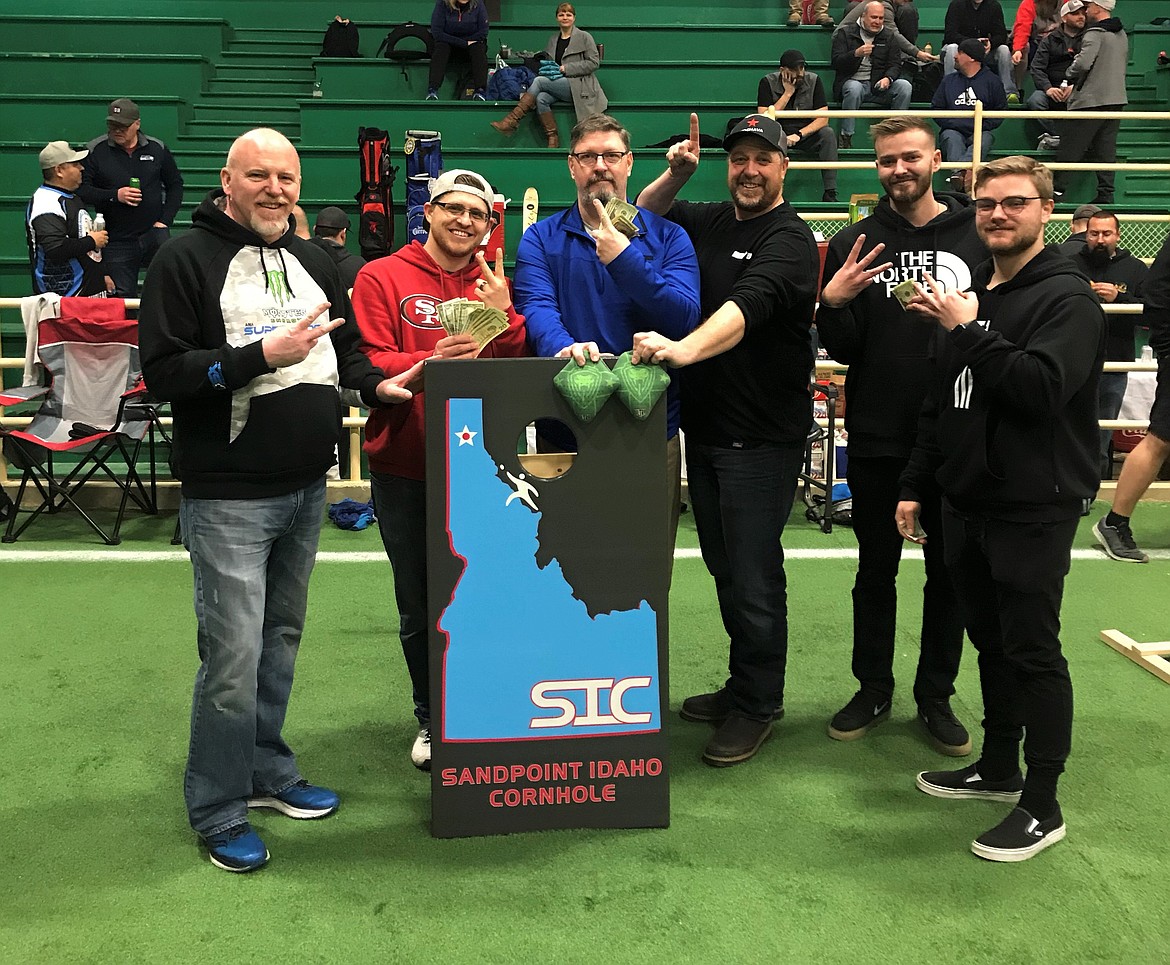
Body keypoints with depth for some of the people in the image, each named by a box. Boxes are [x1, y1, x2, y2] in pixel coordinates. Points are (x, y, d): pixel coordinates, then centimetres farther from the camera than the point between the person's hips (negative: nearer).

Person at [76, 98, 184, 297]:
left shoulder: (157, 148, 6)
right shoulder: (95, 150, 1)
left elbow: (175, 185, 13)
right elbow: (81, 190, -3)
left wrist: (165, 221, 1)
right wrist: (115, 196, -17)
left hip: (153, 231, 0)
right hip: (116, 240, 0)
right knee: (122, 296, 3)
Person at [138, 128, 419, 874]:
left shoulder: (315, 263, 13)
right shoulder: (188, 261, -8)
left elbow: (347, 349, 19)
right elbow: (164, 371, -15)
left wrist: (376, 384, -1)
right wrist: (264, 355, -24)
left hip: (307, 488, 7)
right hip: (229, 495, -6)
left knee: (282, 638, 17)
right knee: (234, 654, -4)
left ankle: (267, 771, 33)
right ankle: (218, 811, 13)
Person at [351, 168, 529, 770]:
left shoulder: (496, 287, 9)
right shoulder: (381, 278, 0)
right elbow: (366, 364, -10)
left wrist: (503, 315, -15)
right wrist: (428, 363, -27)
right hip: (405, 468, -1)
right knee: (419, 606, 9)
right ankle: (431, 719, 28)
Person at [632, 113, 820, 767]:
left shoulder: (789, 239, -11)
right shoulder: (712, 222, 11)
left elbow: (748, 305, -29)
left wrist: (682, 349, -47)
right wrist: (677, 174, 2)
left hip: (763, 436, -7)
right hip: (704, 426, 7)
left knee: (753, 574, -2)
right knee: (725, 566, 16)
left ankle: (758, 704, 15)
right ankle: (742, 686, 31)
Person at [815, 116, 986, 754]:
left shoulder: (979, 237, 1)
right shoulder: (855, 243, 2)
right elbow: (842, 350, -1)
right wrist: (832, 305, -19)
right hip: (877, 438, 0)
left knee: (949, 571, 11)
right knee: (876, 569, 12)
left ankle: (936, 696, 26)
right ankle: (873, 690, 27)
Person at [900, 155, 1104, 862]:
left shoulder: (1066, 297, -9)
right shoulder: (967, 291, 15)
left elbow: (1041, 388, -25)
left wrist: (968, 331, -21)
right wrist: (917, 485, 17)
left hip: (1034, 509, -7)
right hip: (968, 502, 7)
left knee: (1032, 651, -2)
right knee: (991, 642, 16)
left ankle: (1042, 806, 8)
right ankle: (999, 768, 31)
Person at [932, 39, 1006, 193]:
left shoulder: (992, 81, 16)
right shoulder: (948, 80, 22)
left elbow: (1000, 112, 13)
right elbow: (936, 108, 17)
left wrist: (983, 126, -6)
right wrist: (950, 123, -2)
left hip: (980, 132, -1)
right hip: (953, 130, 1)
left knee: (984, 140, -36)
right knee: (951, 138, -35)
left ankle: (958, 171, -65)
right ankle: (962, 171, -64)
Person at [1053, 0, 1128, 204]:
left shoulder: (1095, 33, -12)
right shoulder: (1122, 34, 15)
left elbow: (1083, 63, -24)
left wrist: (1069, 76, -3)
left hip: (1091, 101, -8)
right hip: (1116, 99, 8)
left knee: (1069, 150, -2)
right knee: (1106, 150, 8)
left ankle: (1057, 192, -1)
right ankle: (1105, 195, 5)